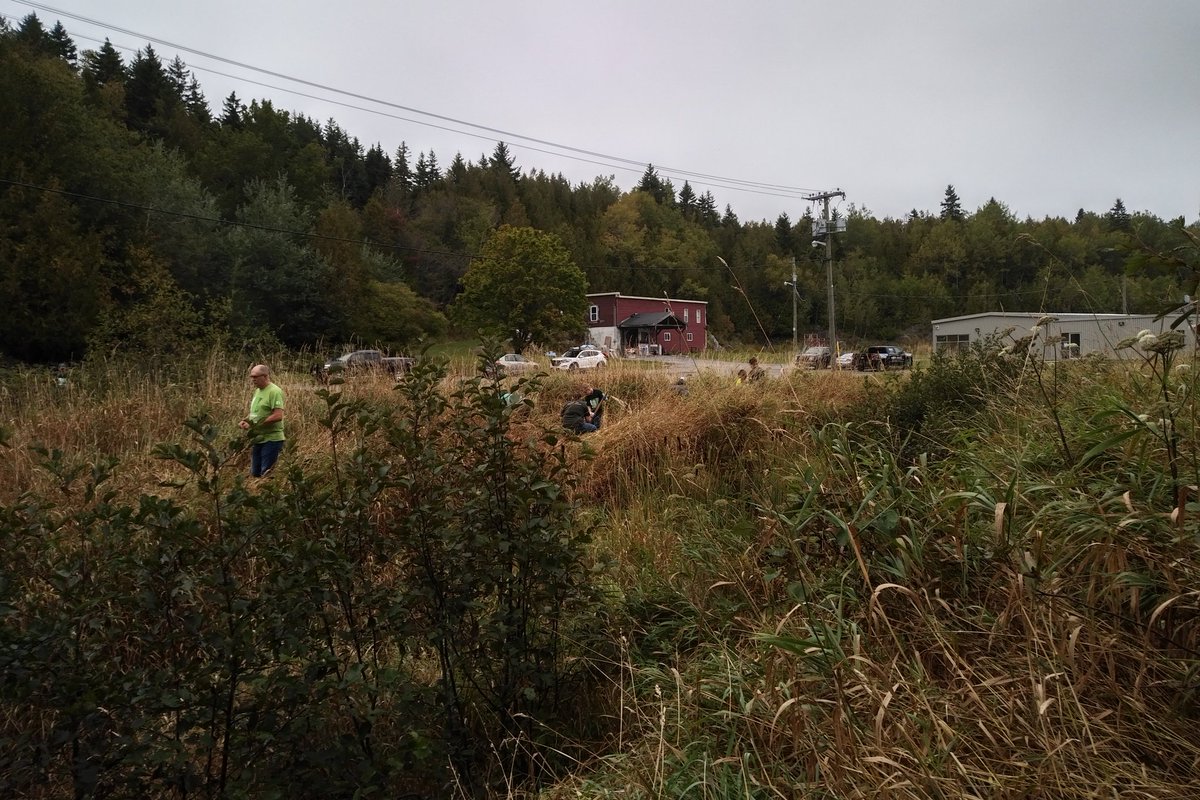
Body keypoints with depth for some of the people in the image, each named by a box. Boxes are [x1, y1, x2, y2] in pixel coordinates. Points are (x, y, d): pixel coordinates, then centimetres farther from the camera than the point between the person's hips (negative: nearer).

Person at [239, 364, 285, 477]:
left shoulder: (274, 391, -15)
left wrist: (254, 425, -20)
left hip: (271, 439, -9)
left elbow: (278, 416, -24)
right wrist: (245, 420, 4)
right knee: (255, 473, 14)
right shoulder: (257, 391, 13)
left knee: (266, 474, -6)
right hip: (258, 439, 9)